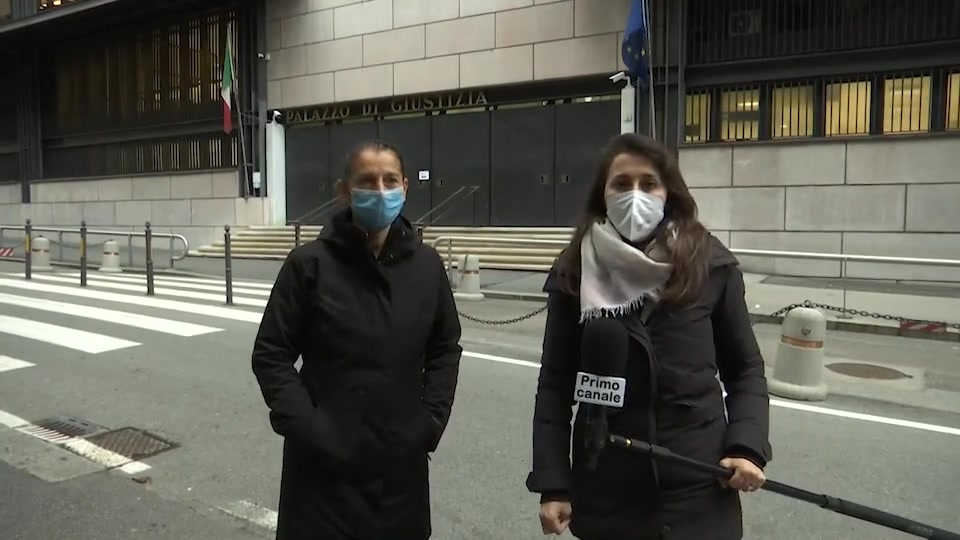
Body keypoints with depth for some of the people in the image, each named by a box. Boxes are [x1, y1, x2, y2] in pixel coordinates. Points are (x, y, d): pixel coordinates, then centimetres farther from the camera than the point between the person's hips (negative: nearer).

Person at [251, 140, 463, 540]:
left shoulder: (426, 264, 0)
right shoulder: (310, 264, -10)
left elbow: (445, 348, 9)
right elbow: (271, 355, -5)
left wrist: (432, 418, -1)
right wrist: (306, 428, -13)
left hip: (401, 460, 3)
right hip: (326, 463, -3)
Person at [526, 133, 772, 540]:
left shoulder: (710, 264, -6)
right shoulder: (576, 274, -6)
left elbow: (745, 369, 4)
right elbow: (555, 385, -2)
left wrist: (748, 446, -9)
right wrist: (552, 483, -5)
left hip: (699, 492, 0)